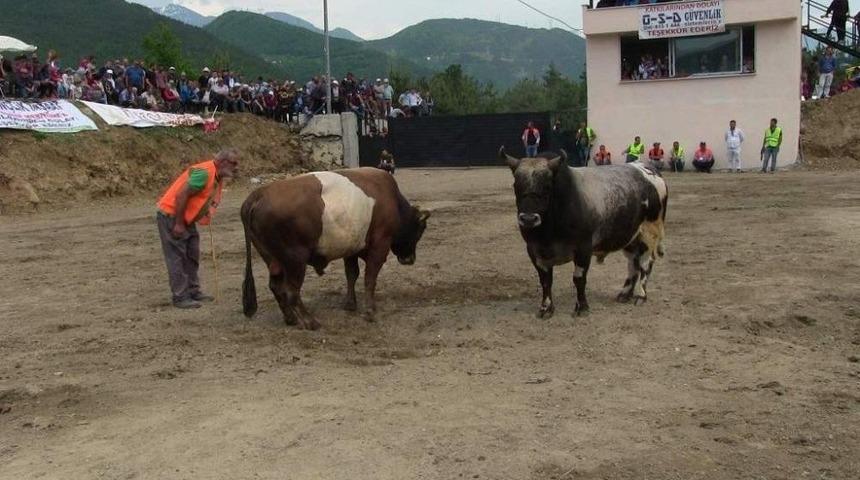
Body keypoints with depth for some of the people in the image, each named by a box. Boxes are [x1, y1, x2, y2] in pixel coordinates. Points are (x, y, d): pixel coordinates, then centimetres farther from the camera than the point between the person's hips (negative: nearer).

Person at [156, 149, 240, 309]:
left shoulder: (218, 177, 7)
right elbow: (181, 196, -27)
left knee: (192, 256, 13)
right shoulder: (204, 173, -23)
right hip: (170, 216, -10)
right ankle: (180, 297, -1)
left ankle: (193, 291, 22)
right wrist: (178, 224, -24)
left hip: (186, 219, 10)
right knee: (176, 257, -5)